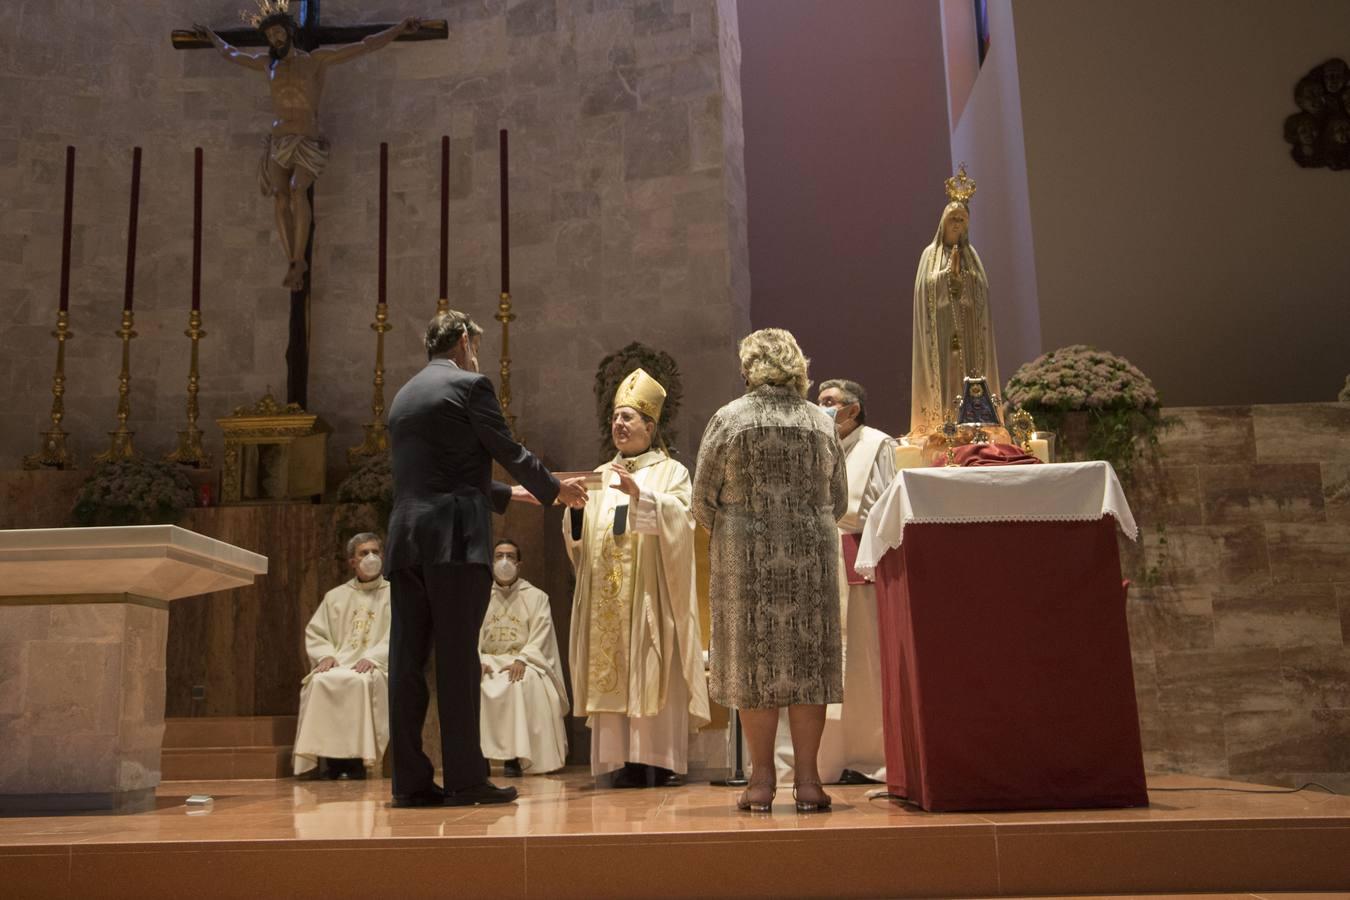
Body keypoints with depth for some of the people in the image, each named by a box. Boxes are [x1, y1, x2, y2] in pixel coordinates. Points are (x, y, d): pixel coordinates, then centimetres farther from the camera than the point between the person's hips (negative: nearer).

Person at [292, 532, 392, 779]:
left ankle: (356, 759, -31)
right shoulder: (335, 596, 20)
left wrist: (372, 658, -18)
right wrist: (326, 655, -6)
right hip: (338, 664, 3)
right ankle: (328, 758, -28)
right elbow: (314, 633, 15)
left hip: (376, 668, -3)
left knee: (360, 681, -37)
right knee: (320, 681, -31)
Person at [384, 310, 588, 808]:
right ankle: (465, 778, -1)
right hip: (456, 539, -7)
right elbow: (508, 450, 0)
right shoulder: (470, 384, -1)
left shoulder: (403, 396, 23)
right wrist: (554, 488, 16)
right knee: (458, 660, -4)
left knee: (407, 659, 4)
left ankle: (410, 780, 7)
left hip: (405, 540, 7)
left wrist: (506, 493, 35)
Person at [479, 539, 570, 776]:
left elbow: (540, 639, -3)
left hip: (524, 663, -2)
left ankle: (517, 755, -30)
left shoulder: (536, 597, 8)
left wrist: (521, 660, -21)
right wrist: (477, 661, -16)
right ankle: (477, 754, -24)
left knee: (524, 682, -36)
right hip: (487, 661, 2)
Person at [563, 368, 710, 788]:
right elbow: (580, 535, 11)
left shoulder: (671, 472, 7)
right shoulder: (601, 476, 19)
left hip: (651, 590, -4)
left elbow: (678, 518, -11)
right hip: (607, 592, 4)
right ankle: (624, 759, 1)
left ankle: (663, 759, -3)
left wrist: (640, 495, -25)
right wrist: (575, 507, -9)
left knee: (655, 672, -6)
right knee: (611, 672, -2)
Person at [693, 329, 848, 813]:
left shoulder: (729, 419, -2)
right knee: (808, 659, 6)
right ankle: (807, 779, 8)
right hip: (812, 556, 2)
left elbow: (703, 500, -1)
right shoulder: (822, 422, 5)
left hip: (746, 556, -2)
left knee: (754, 662, 3)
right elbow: (838, 500, 10)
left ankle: (762, 780, 7)